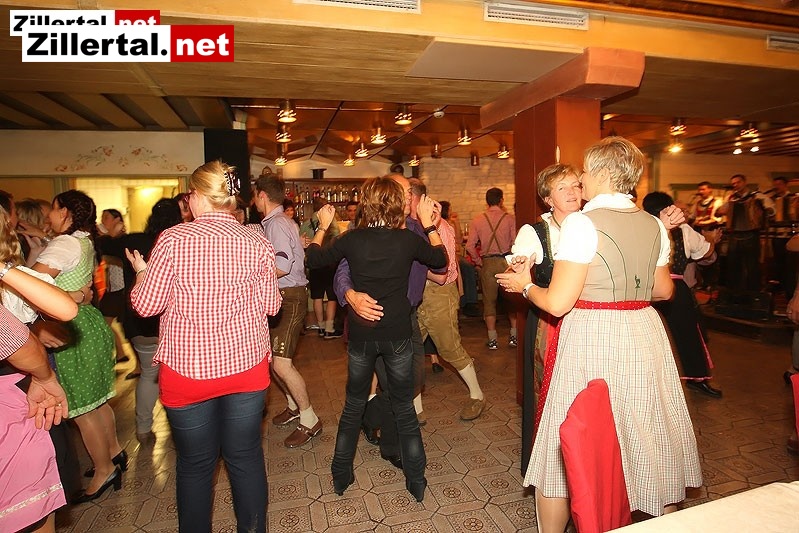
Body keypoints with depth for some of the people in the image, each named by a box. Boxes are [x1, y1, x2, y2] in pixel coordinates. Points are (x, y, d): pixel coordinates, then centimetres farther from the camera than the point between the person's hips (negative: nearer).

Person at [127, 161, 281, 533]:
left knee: (195, 464, 16)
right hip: (246, 364, 2)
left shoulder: (173, 239, -10)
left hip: (188, 369, -1)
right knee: (245, 457, 16)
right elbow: (270, 305, 0)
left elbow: (146, 305, -5)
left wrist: (142, 271, 15)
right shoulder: (258, 242, -5)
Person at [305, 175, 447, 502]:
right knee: (404, 408, 15)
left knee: (353, 406, 20)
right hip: (398, 335, -1)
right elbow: (441, 260, 6)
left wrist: (323, 226, 18)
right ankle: (416, 482, 26)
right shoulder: (408, 239, -12)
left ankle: (341, 476, 33)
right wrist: (428, 223, 12)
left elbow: (314, 259, 5)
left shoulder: (352, 239, -10)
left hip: (360, 335, 1)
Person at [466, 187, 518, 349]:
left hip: (488, 263, 1)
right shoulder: (509, 218, -4)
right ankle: (514, 335, 20)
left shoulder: (477, 220, 0)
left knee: (489, 300, 9)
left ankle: (492, 339, 12)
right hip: (507, 261, -1)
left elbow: (470, 247, -5)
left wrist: (479, 261, 8)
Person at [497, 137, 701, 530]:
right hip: (644, 336, 7)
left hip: (591, 341, -6)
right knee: (650, 442, 23)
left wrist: (524, 284, -1)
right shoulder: (654, 225, 6)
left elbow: (557, 303, -18)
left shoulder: (583, 222, -15)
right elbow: (663, 290, 16)